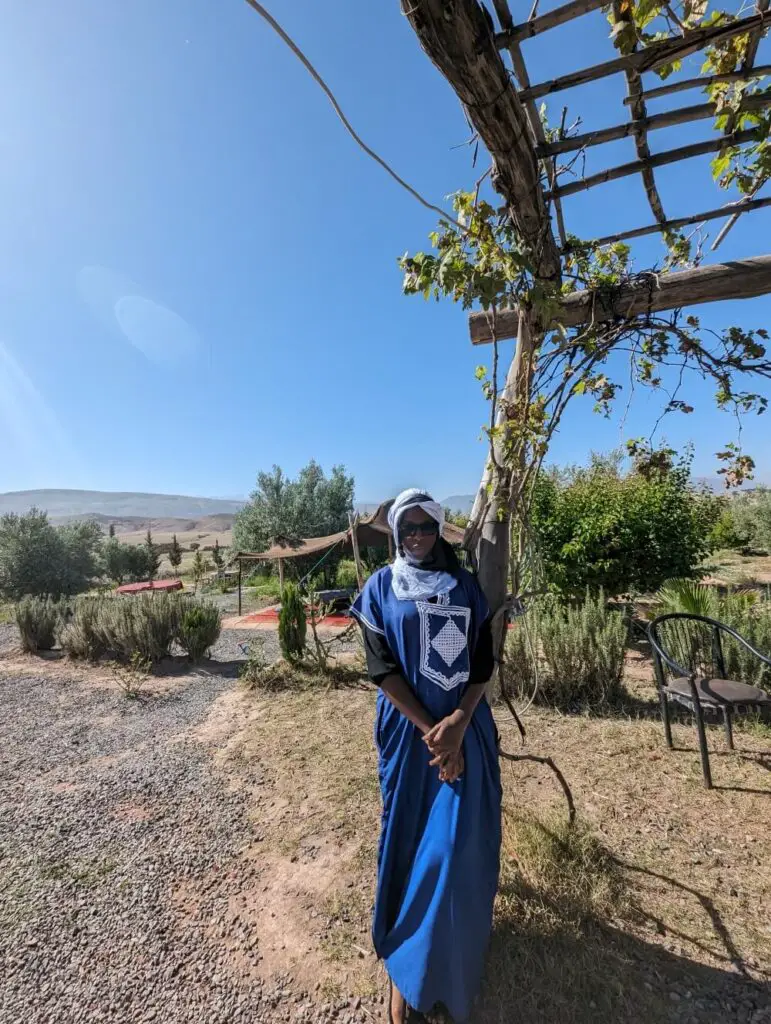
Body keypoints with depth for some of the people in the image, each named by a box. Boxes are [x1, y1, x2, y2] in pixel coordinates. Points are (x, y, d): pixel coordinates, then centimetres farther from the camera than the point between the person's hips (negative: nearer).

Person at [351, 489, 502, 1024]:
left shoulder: (467, 586, 2)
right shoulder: (380, 588, -3)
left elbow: (484, 662, -1)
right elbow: (383, 668, -8)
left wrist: (457, 724, -14)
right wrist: (429, 731, -13)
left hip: (466, 727, 2)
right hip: (408, 729, -1)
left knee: (460, 840, 3)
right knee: (411, 835, 8)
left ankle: (451, 953, 30)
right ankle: (406, 967, 32)